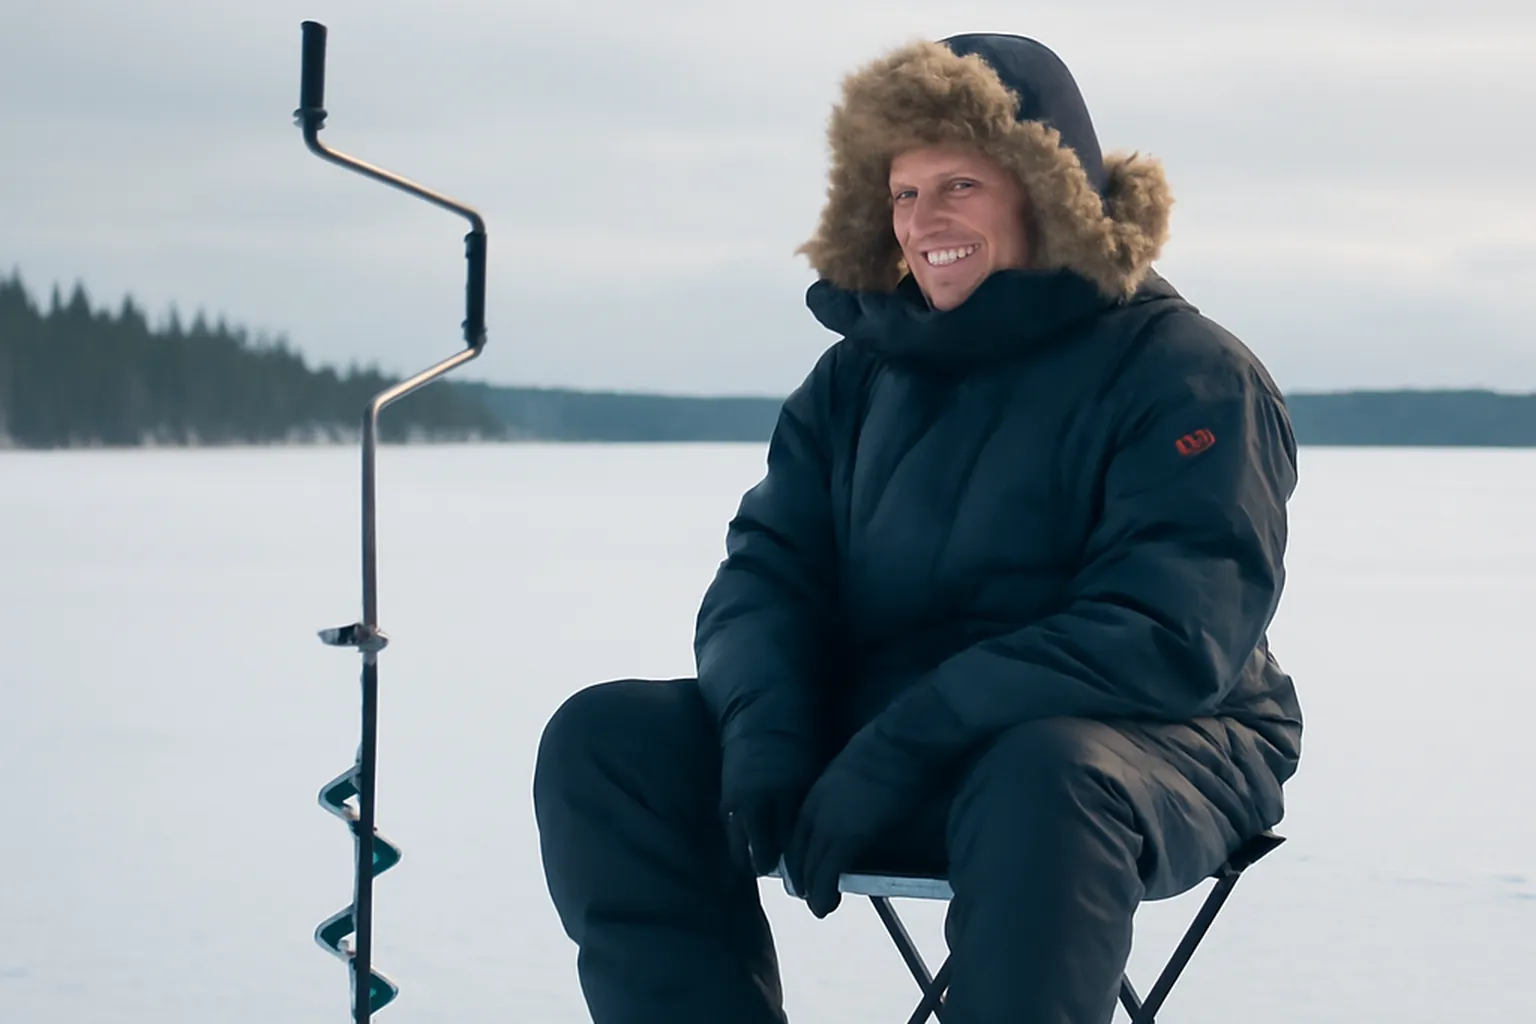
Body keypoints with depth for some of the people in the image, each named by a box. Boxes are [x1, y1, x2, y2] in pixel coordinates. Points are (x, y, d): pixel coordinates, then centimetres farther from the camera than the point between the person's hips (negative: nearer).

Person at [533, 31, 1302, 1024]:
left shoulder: (1188, 375, -7)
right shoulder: (859, 377, 13)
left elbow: (1169, 635, -19)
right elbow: (770, 570, 7)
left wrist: (900, 753, -26)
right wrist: (766, 732, -18)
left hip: (1153, 746, -5)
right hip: (864, 740, 6)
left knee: (1046, 785, -41)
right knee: (607, 745, -11)